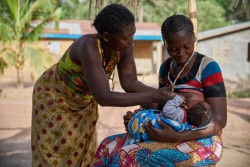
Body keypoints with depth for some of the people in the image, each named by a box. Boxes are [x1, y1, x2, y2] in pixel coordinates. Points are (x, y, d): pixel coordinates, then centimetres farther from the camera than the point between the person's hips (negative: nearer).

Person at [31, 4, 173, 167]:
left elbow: (130, 83, -19)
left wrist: (158, 93, -36)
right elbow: (104, 97, -46)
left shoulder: (125, 46, -23)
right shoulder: (88, 46, -42)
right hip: (54, 96, -6)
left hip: (84, 100, 6)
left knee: (83, 153, 13)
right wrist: (151, 97, -46)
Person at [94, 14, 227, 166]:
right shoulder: (166, 67, 7)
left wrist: (177, 137, -29)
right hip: (172, 134, 7)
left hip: (202, 141, -6)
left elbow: (219, 120, -17)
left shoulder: (208, 68, -13)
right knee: (109, 146, -11)